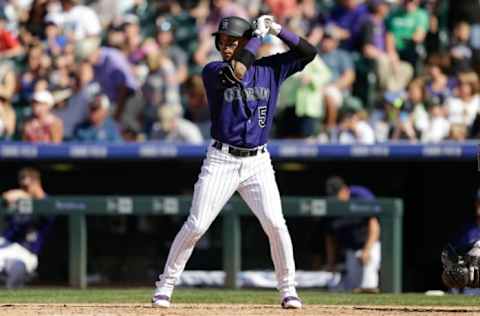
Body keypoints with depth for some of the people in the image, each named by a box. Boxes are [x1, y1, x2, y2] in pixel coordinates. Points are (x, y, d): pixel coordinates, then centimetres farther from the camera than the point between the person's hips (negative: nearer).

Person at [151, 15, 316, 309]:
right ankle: (165, 286, 4)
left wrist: (278, 30, -6)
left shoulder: (270, 69, 6)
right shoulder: (213, 72, -4)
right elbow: (236, 70, -25)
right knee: (195, 226, -6)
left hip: (258, 163, 2)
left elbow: (308, 52, 5)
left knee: (275, 224, -11)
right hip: (221, 160, -2)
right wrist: (258, 34, -16)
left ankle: (288, 290, 2)